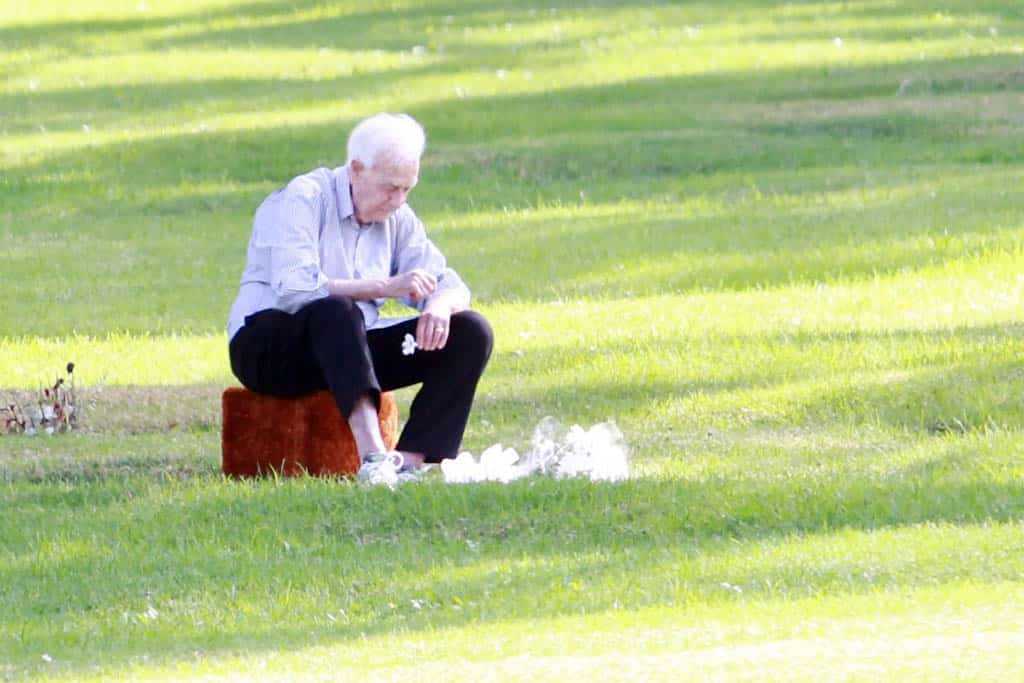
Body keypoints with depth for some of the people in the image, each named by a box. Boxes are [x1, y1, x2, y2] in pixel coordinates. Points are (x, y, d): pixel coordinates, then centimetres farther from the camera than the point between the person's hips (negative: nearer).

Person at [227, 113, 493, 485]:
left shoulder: (397, 217, 9)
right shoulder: (303, 199, -13)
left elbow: (449, 284, 10)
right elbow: (295, 288, -27)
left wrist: (440, 305, -16)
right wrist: (386, 287, -31)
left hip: (351, 350, 7)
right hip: (270, 351, -7)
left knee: (471, 332, -9)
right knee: (336, 310, -40)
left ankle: (409, 461, -26)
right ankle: (372, 454, -53)